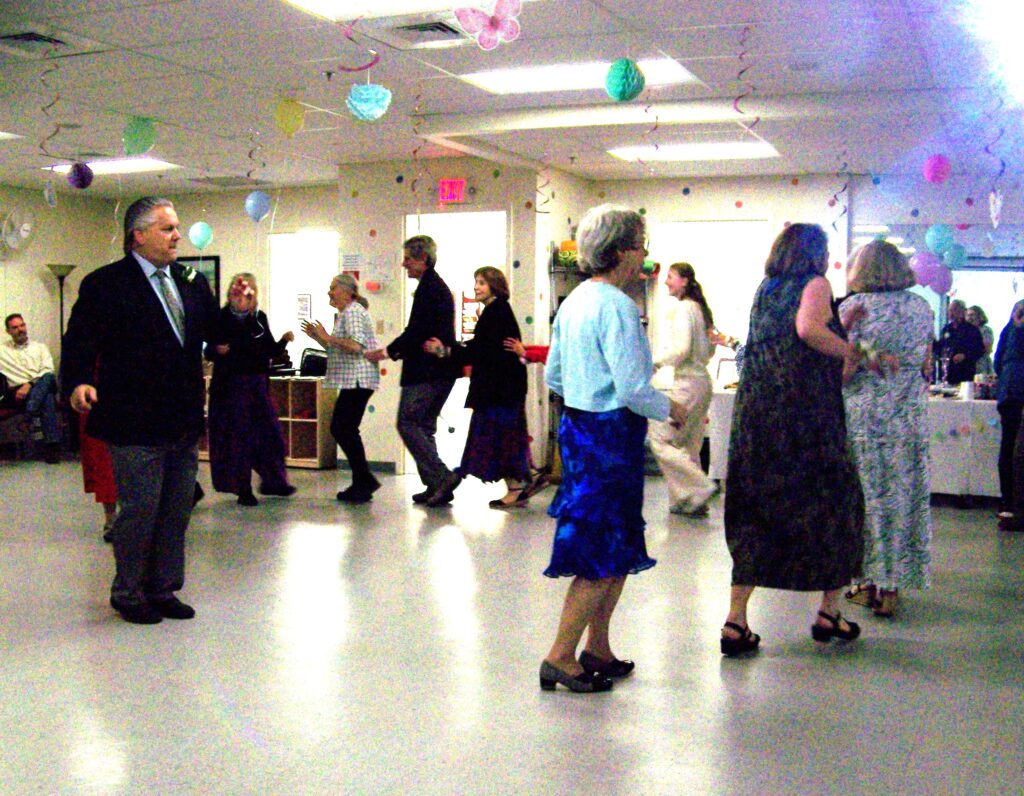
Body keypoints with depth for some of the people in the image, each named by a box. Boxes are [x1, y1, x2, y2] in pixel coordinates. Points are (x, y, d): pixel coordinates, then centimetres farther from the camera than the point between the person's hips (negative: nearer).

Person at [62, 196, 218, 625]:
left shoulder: (192, 282, 12)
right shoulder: (105, 283, -7)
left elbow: (213, 331, 15)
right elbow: (80, 342, -13)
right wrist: (79, 382, -28)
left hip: (183, 424, 6)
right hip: (135, 426, -6)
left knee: (176, 511, 14)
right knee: (140, 510, 2)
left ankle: (163, 589, 29)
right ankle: (128, 593, 21)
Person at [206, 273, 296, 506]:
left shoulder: (259, 318, 8)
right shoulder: (221, 318, -4)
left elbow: (270, 351, 11)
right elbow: (209, 351, -3)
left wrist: (284, 340, -7)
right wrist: (217, 350, -25)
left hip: (258, 384, 4)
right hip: (230, 385, -4)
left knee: (269, 432, 6)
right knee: (238, 436, 0)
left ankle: (272, 482, 22)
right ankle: (243, 489, 9)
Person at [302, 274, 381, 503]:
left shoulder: (353, 312, -10)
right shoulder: (345, 313, 22)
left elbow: (355, 346, -23)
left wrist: (328, 337, -17)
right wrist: (318, 337, 14)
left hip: (357, 379, -11)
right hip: (352, 380, 11)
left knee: (343, 429, -10)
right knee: (341, 428, 10)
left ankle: (364, 482, -5)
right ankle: (362, 483, 13)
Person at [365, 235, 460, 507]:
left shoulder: (428, 287, -12)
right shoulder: (439, 286, 20)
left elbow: (417, 330, -19)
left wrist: (387, 351, -10)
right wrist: (397, 352, 18)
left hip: (425, 372, -10)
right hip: (441, 371, 10)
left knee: (407, 424, -7)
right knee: (423, 426, 13)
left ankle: (441, 478, -10)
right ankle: (437, 486, 14)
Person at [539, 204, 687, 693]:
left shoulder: (573, 301, 11)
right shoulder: (617, 306, -17)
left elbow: (553, 377, 16)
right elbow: (633, 390, -21)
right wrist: (670, 409, -4)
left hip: (577, 427, 9)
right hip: (610, 435, -9)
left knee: (619, 548, 18)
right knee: (604, 555, 0)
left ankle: (597, 649, 25)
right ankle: (560, 658, 5)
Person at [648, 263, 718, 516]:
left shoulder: (683, 307, -13)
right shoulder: (700, 307, 14)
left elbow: (681, 349, -21)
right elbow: (709, 350, 21)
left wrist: (654, 363, -10)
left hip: (688, 383, -10)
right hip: (702, 380, 10)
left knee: (660, 439, -5)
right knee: (688, 446, 13)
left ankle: (699, 489, -7)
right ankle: (688, 501, 17)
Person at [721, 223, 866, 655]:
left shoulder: (765, 290, 17)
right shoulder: (815, 284, -3)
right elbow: (808, 329, -23)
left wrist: (841, 327, 23)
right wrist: (852, 351, -8)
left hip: (754, 411, 6)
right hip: (805, 413, -6)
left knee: (754, 513, 8)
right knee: (835, 502, 13)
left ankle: (735, 620, 2)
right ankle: (828, 613, 19)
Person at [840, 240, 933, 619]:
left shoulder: (854, 306, -6)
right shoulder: (921, 307, 6)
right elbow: (926, 368, 13)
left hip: (864, 413, -3)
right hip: (910, 414, 3)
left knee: (866, 494, 6)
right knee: (905, 495, 8)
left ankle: (869, 582, 11)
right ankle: (891, 587, 13)